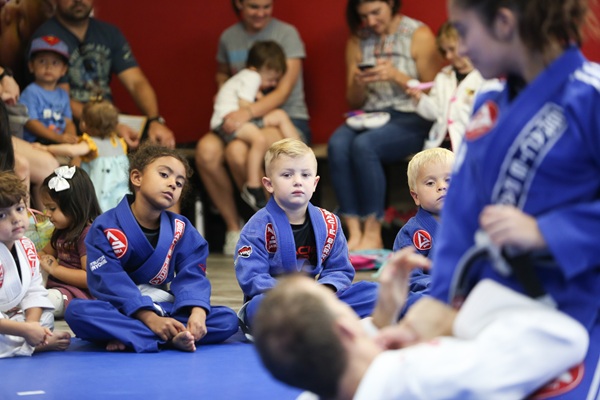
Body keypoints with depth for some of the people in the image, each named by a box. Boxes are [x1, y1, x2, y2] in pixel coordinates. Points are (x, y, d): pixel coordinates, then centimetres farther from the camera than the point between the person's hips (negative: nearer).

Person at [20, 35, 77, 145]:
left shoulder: (63, 95, 19)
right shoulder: (31, 92, -2)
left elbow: (68, 122, 16)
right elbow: (30, 123, -10)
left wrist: (71, 137, -9)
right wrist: (57, 137, -17)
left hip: (61, 140, 7)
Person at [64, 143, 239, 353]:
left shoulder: (182, 230, 5)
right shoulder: (106, 227, -7)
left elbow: (192, 278, -7)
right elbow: (111, 282, -18)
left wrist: (197, 313, -29)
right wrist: (150, 319, -30)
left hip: (167, 310, 4)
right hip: (123, 314, -3)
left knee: (228, 319, -18)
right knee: (78, 311, -34)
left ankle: (131, 339, -28)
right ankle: (175, 339, -40)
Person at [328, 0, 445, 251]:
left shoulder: (419, 35, -2)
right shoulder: (358, 40, 12)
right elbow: (354, 102, 16)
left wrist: (396, 75, -17)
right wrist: (358, 83, -7)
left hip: (412, 119, -4)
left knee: (364, 144, -34)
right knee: (338, 143, -29)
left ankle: (373, 234, -26)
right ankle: (354, 232, -30)